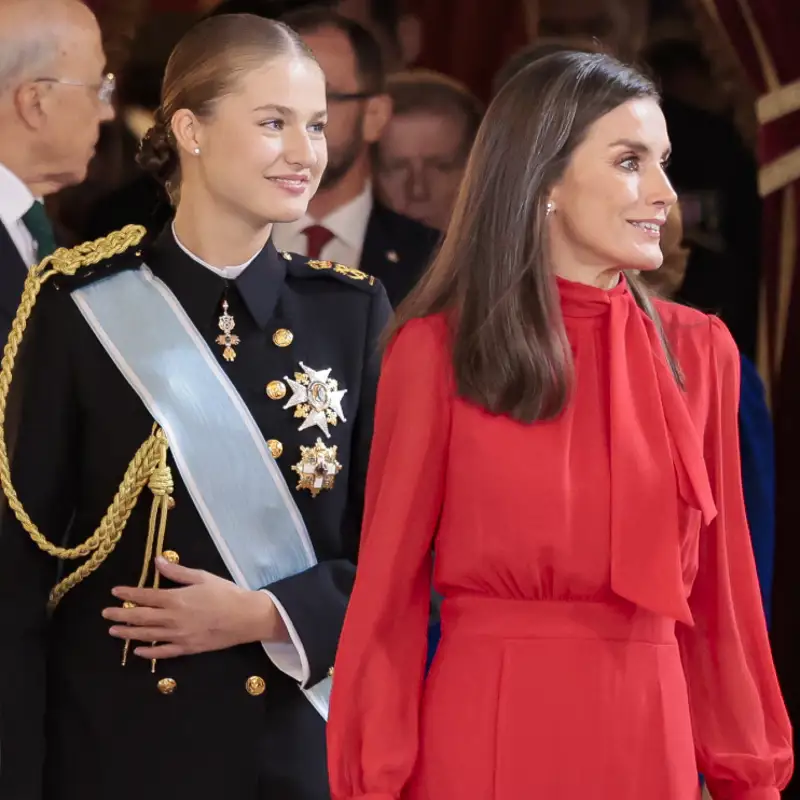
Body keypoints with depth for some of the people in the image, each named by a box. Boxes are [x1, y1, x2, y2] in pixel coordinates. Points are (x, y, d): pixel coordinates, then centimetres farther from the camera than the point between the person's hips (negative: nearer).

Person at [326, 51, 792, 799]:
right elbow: (389, 585, -3)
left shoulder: (697, 351, 7)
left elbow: (717, 584, 10)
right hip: (488, 734, -4)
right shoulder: (436, 351, -5)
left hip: (653, 734, 4)